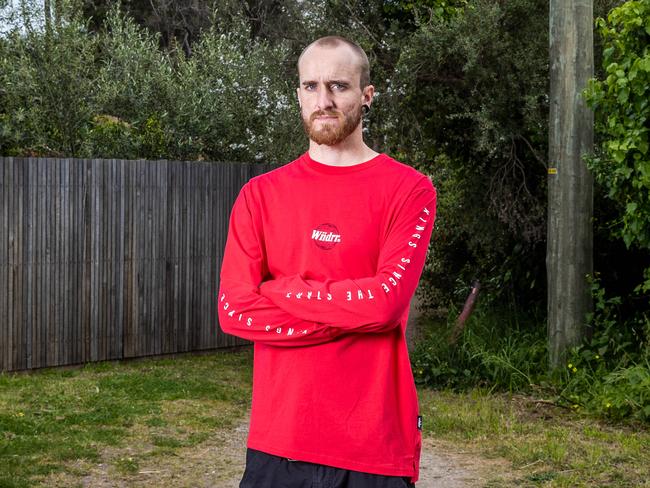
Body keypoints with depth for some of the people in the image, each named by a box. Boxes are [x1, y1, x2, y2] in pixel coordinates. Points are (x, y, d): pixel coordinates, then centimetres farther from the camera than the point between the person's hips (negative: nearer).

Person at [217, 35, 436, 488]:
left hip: (376, 447, -2)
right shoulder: (260, 194, 5)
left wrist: (280, 289, -6)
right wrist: (351, 314, -10)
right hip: (277, 441, 2)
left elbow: (386, 299, -16)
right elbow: (234, 310, -5)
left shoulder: (408, 189, -2)